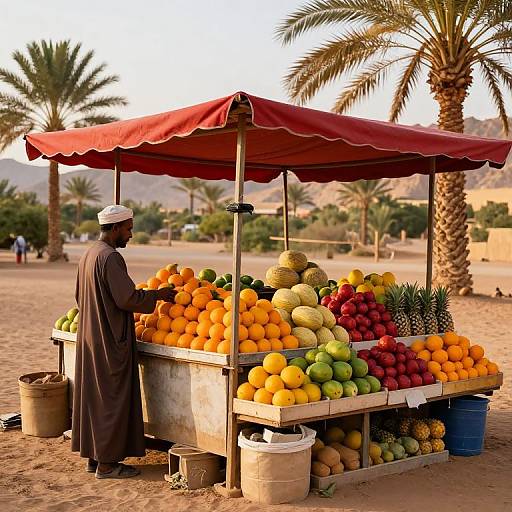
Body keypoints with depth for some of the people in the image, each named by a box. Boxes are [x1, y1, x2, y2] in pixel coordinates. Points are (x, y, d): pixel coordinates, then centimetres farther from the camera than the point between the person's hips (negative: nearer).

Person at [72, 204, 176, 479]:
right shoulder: (110, 258, -19)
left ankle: (94, 457, 22)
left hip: (89, 337, 10)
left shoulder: (88, 255, 11)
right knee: (112, 399, -2)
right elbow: (127, 298, -23)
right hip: (111, 341, -10)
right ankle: (107, 463, 4)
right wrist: (156, 295, -9)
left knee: (93, 396, 14)